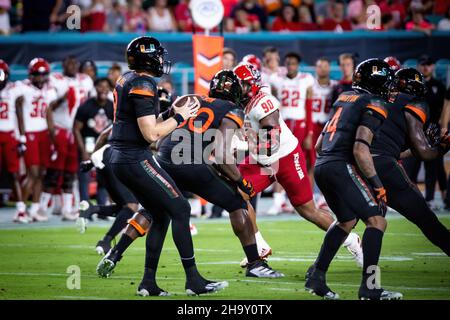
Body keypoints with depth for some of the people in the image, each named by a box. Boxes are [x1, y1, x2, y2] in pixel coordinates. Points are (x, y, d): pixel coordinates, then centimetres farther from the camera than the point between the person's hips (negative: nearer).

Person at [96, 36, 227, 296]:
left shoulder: (127, 80, 13)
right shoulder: (143, 85, -16)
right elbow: (151, 134, -20)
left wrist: (171, 112, 11)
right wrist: (180, 117, -9)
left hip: (120, 158, 10)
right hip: (136, 159, -10)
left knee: (159, 213, 16)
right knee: (180, 209, -4)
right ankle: (194, 280, -3)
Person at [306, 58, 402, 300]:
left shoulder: (345, 98, 19)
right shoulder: (374, 105, -6)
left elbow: (319, 145, 22)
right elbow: (360, 149, -17)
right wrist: (377, 184, -11)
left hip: (321, 166, 9)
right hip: (343, 167, -9)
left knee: (347, 220, 24)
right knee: (376, 221, -6)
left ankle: (316, 276, 20)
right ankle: (368, 287, -13)